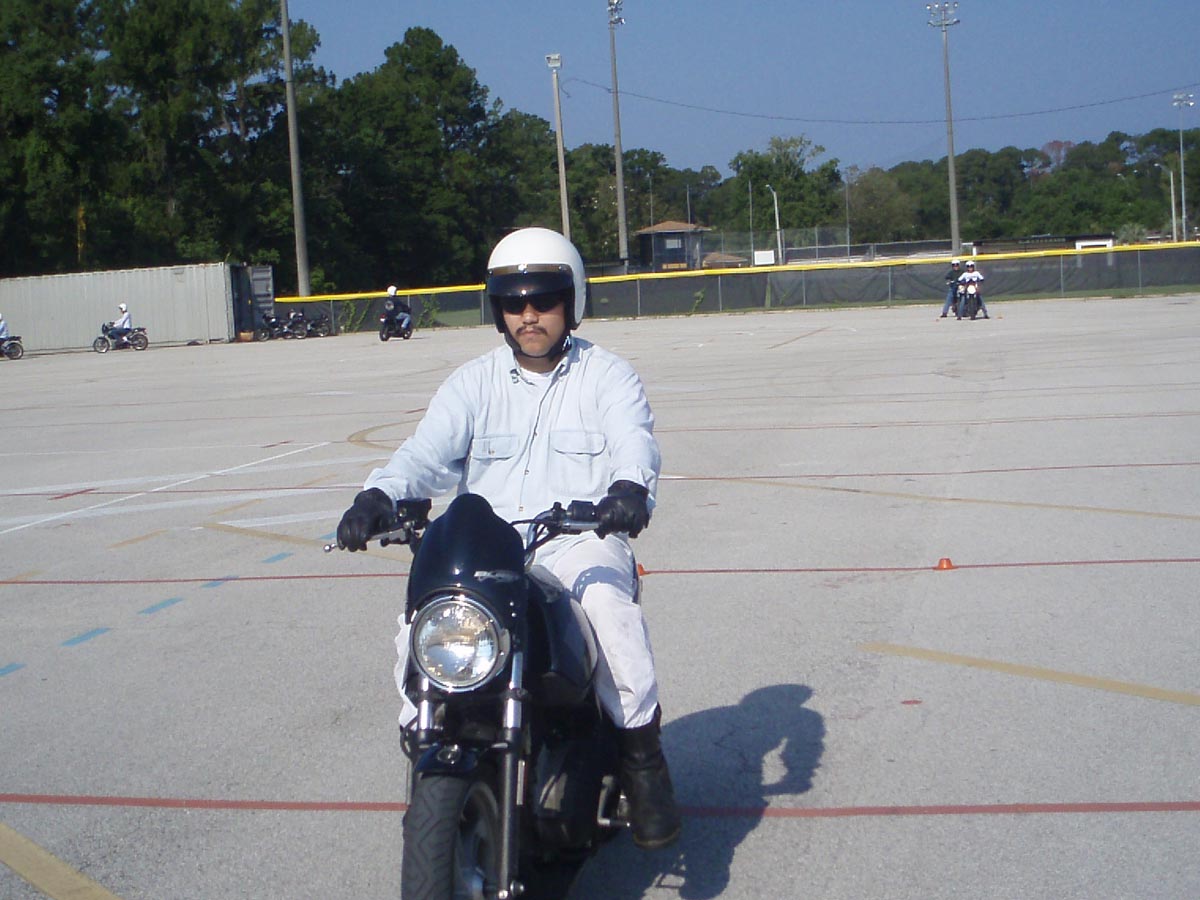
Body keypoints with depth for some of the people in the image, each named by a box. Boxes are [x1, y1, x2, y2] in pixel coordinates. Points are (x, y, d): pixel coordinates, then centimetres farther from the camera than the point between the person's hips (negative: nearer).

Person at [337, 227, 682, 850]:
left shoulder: (607, 375, 6)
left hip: (580, 539, -2)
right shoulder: (474, 383, 13)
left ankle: (642, 758, -17)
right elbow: (429, 451, -2)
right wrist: (379, 496, -24)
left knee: (610, 604, -34)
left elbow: (635, 442, -12)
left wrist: (630, 488, -37)